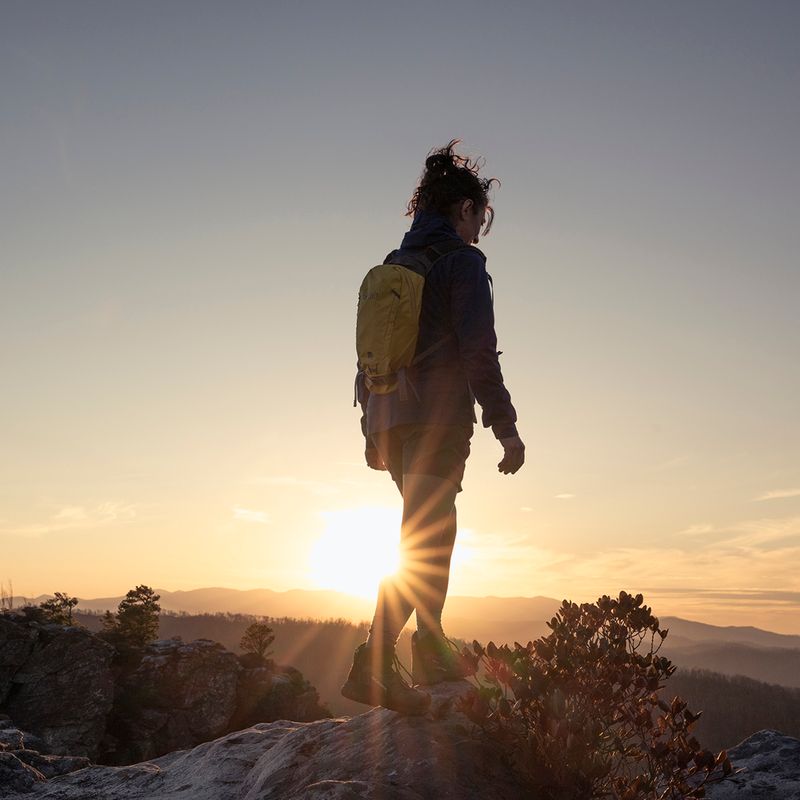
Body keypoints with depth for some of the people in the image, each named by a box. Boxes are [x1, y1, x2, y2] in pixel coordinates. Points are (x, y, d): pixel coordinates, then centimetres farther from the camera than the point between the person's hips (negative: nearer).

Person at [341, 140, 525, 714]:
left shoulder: (392, 265, 17)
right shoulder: (462, 260, -5)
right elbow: (479, 354, -15)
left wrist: (373, 431, 21)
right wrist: (506, 428, -11)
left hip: (390, 421, 8)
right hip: (439, 419, -8)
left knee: (433, 534, 20)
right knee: (424, 542, -6)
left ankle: (431, 651, 29)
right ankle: (373, 666, -11)